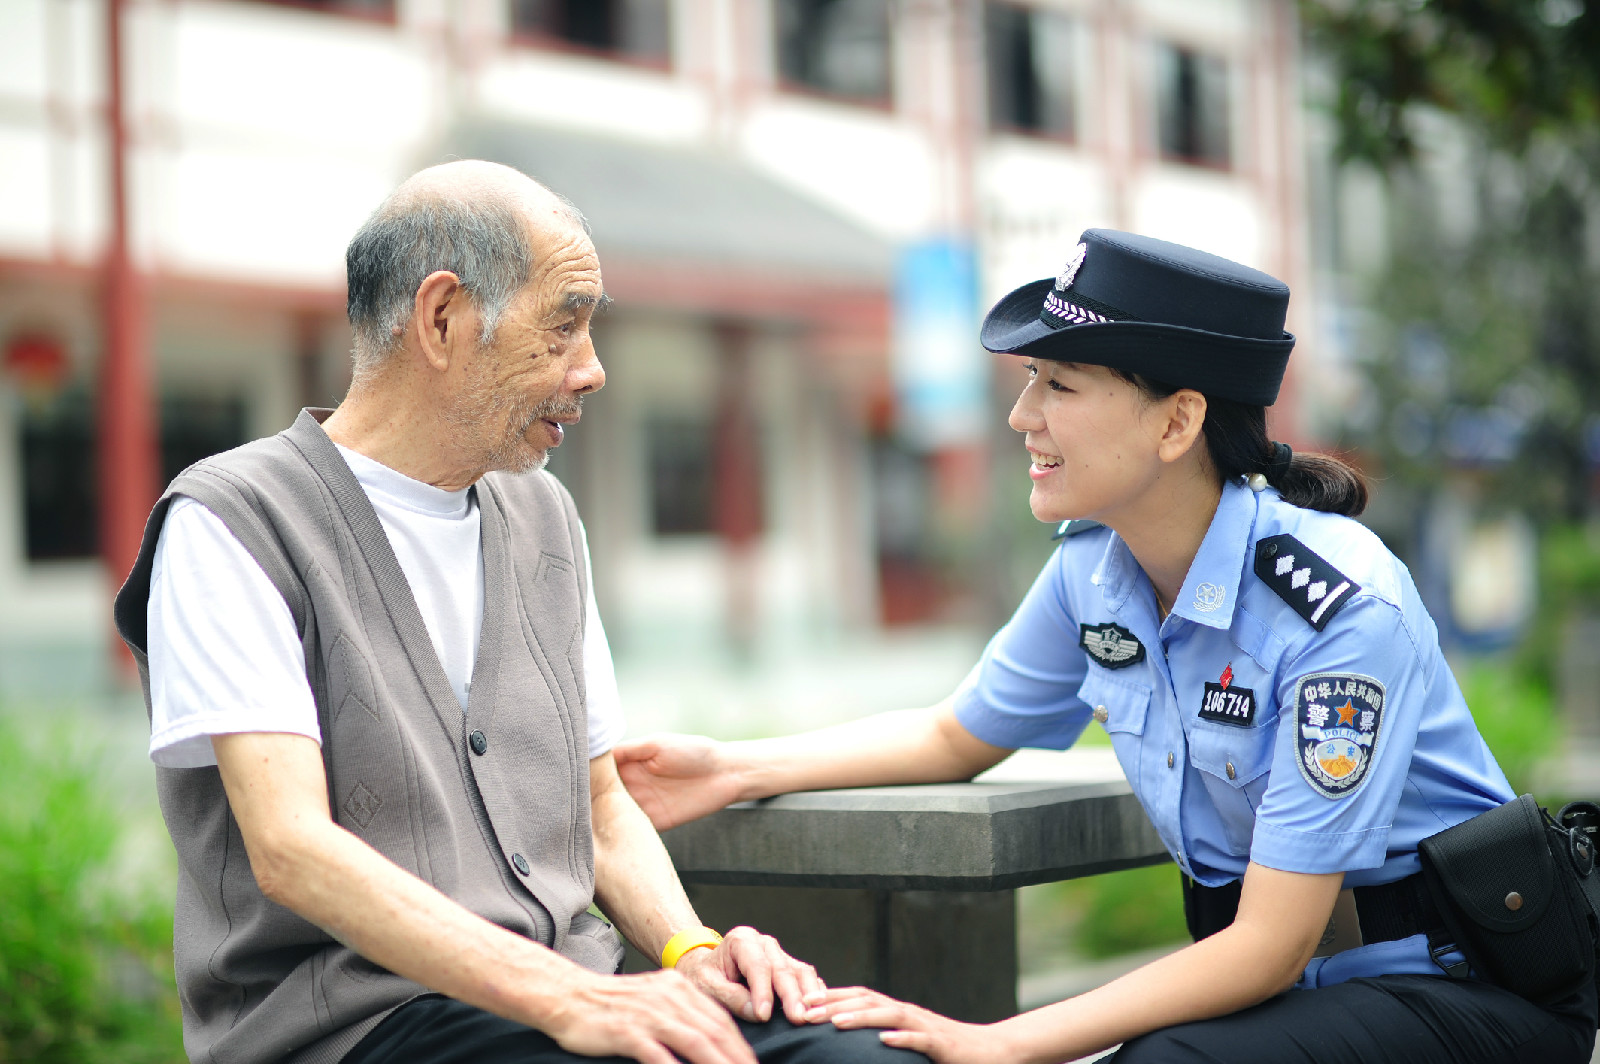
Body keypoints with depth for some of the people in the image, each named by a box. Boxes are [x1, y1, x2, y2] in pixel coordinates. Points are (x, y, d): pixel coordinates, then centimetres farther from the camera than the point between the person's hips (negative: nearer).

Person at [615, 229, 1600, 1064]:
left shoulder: (1342, 607, -23)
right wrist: (735, 770, 6)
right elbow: (956, 738, 18)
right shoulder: (1093, 571, -2)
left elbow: (1270, 946, -23)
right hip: (1282, 979, 5)